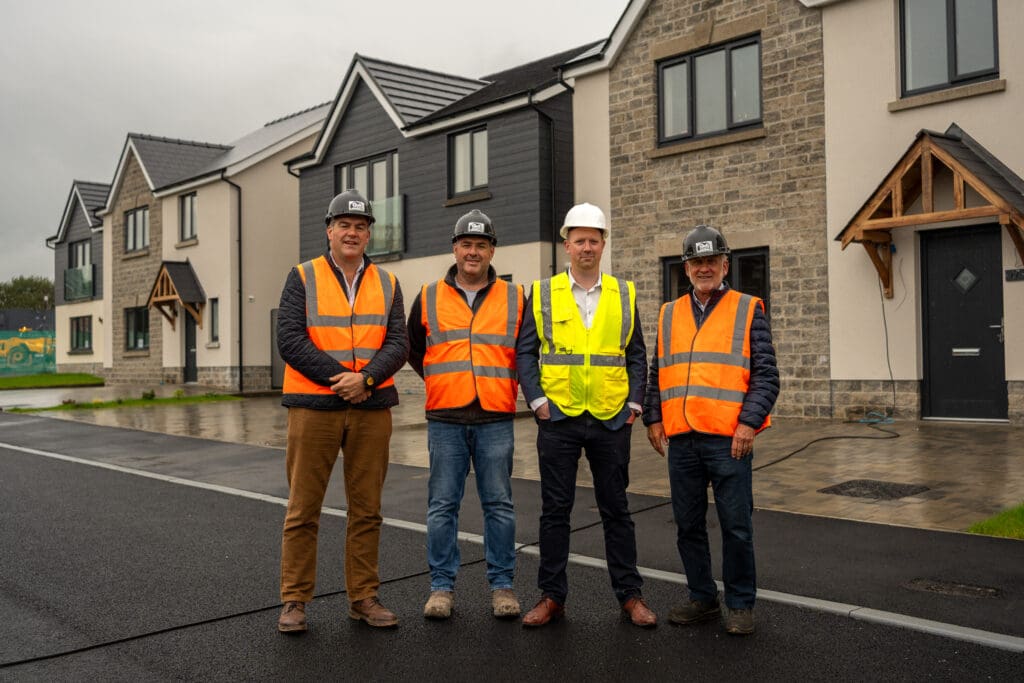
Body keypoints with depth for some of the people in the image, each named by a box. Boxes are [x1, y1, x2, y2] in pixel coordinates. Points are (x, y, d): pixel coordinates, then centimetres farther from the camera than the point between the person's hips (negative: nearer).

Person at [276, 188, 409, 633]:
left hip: (372, 409, 3)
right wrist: (338, 379, -14)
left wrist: (365, 378, -17)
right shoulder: (303, 278, 2)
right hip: (313, 408, -3)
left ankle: (363, 598, 19)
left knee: (367, 509, 8)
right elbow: (289, 340, -8)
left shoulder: (387, 284, 10)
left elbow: (398, 344, 1)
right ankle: (294, 601, 13)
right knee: (303, 509, 2)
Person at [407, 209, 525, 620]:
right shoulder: (429, 298, 8)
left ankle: (501, 585, 15)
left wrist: (509, 386, 11)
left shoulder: (515, 298, 6)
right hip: (445, 420, 1)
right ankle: (442, 586, 14)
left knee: (499, 505, 5)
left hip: (496, 420, 0)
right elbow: (413, 349, 20)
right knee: (442, 505, 4)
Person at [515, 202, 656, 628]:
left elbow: (637, 355, 10)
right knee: (555, 509, 5)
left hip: (611, 419, 1)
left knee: (616, 509, 9)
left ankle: (629, 594, 19)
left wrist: (634, 403, 1)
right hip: (558, 418, -1)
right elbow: (525, 352, 3)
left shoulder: (624, 294, 8)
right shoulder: (543, 294, 4)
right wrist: (537, 400, -6)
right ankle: (551, 596, 16)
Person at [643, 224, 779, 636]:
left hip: (729, 439, -4)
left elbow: (766, 375, -3)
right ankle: (702, 599, 26)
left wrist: (749, 423, -12)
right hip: (681, 440, 4)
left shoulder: (748, 311, 3)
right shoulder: (669, 315, 14)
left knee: (736, 525, 3)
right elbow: (656, 374, 16)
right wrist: (653, 418, 6)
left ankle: (740, 605, 18)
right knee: (688, 525, 11)